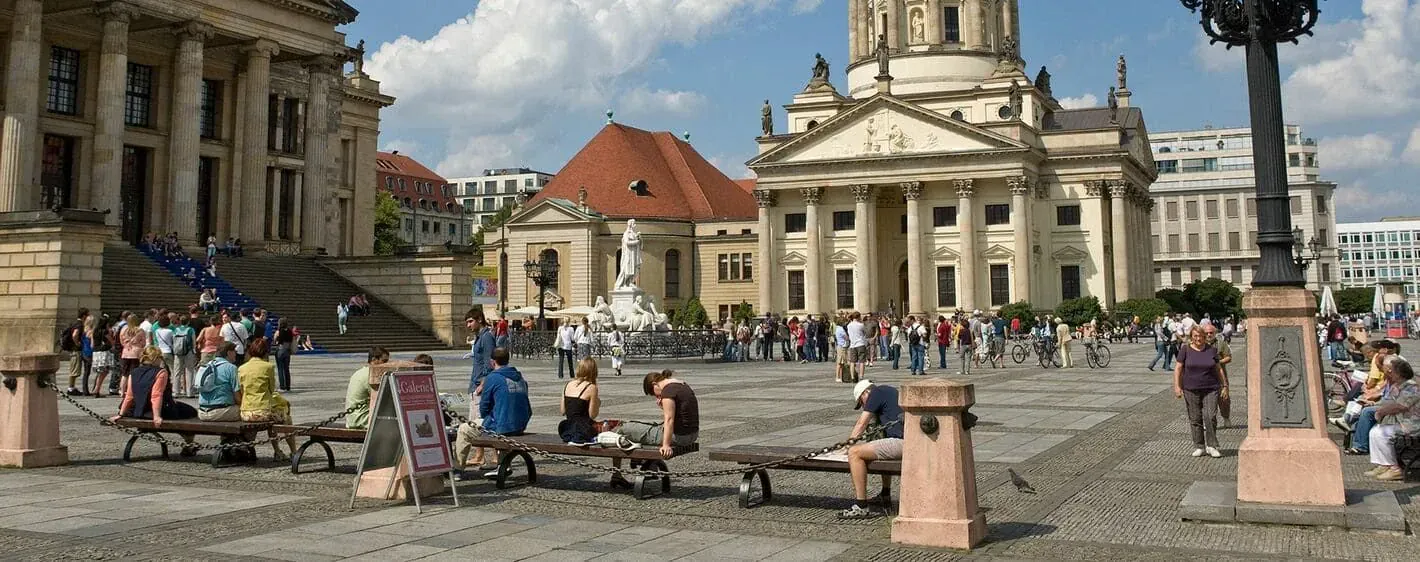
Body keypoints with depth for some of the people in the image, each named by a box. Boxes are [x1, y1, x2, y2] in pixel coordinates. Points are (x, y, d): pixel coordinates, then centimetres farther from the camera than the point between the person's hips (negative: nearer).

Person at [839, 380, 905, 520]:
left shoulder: (876, 393, 1)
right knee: (884, 450, 39)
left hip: (902, 442, -10)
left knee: (854, 452, -12)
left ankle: (861, 507, -14)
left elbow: (861, 425, 2)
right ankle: (885, 495, 42)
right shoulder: (891, 391, 29)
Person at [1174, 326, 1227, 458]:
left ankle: (1211, 446, 4)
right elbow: (1178, 368, 0)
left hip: (1211, 389, 0)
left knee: (1210, 417, -8)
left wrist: (1224, 385, 12)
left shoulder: (1211, 350, 6)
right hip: (1191, 390, 0)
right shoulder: (1185, 350, 1)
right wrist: (1177, 386, -7)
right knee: (1195, 419, 4)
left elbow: (1218, 369, 13)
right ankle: (1199, 447, 14)